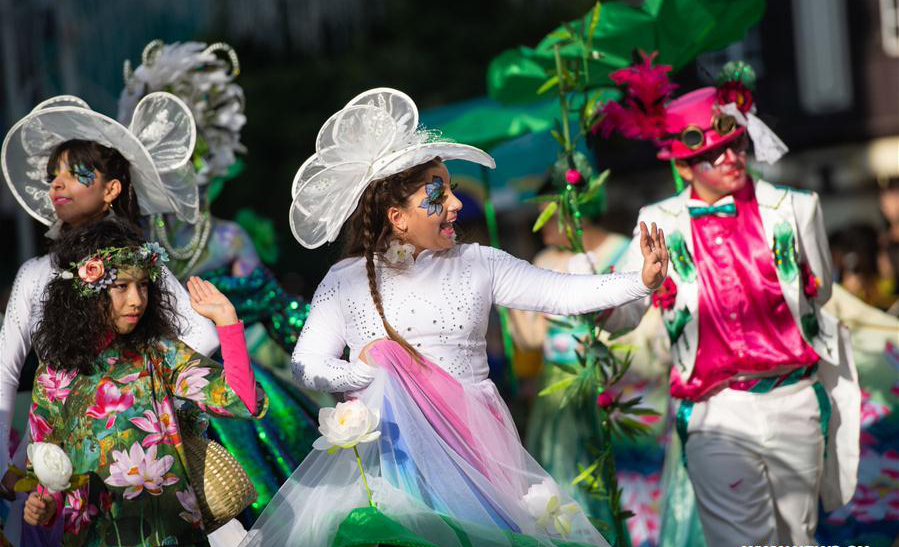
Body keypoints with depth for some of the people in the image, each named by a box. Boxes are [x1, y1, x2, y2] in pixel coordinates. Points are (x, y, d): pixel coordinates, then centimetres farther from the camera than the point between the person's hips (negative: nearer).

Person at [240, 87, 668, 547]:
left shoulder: (477, 265, 7)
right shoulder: (346, 281, 4)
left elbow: (561, 292, 0)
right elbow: (306, 365, 0)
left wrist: (642, 281, -12)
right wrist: (365, 371, -18)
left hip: (472, 441, 1)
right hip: (387, 446, -1)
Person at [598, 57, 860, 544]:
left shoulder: (793, 208, 3)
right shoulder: (661, 224, 0)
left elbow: (820, 290, 19)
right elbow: (624, 312, -2)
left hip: (795, 402, 2)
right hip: (716, 414, -2)